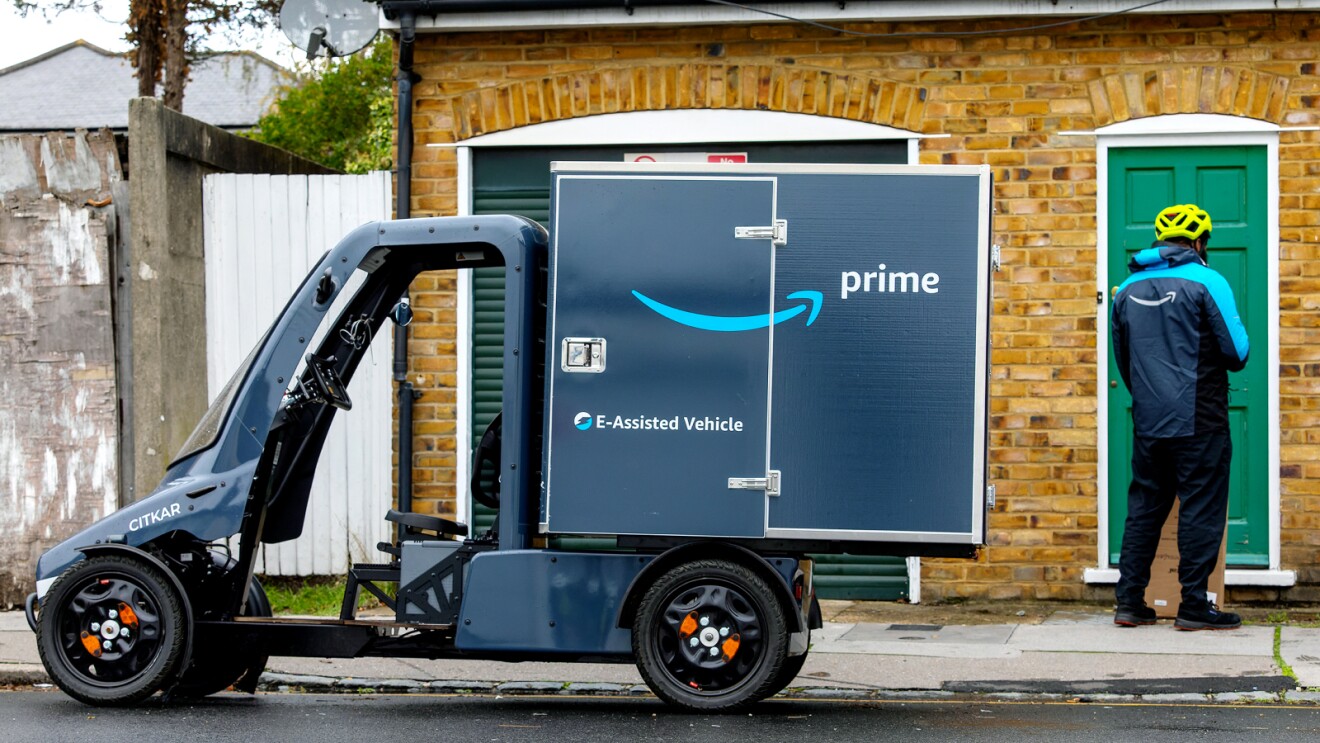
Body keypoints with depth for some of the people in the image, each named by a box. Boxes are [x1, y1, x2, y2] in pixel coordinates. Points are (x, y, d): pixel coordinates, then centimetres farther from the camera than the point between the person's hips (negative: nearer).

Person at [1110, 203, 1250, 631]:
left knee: (1144, 507, 12)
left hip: (1148, 420, 5)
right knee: (1201, 509, 0)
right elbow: (1237, 353, -8)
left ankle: (1129, 601, 11)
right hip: (1199, 420, -5)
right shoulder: (1206, 282, -8)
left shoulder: (1128, 289, 9)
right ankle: (1194, 606, 0)